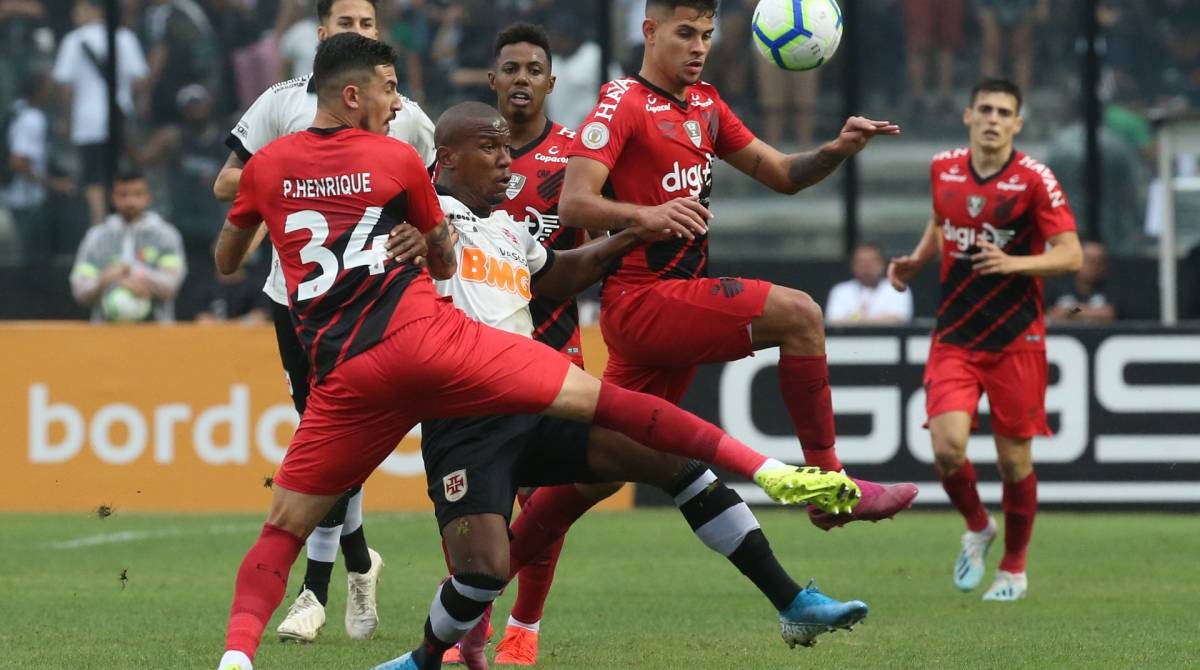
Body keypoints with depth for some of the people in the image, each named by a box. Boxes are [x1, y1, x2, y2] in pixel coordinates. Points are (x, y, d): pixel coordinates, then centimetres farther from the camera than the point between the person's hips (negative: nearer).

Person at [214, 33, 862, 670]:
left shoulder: (265, 167, 12)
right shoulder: (396, 158, 9)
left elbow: (225, 262, 27)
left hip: (346, 377, 2)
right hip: (429, 335, -2)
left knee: (282, 530, 9)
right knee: (605, 401, 1)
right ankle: (772, 471, -6)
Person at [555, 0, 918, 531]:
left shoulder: (704, 104, 17)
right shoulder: (624, 104, -9)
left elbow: (782, 174, 17)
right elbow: (572, 205, -20)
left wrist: (837, 150, -3)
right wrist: (644, 215, -38)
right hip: (642, 299, -9)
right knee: (798, 315, -20)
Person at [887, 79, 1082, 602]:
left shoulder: (1033, 180, -9)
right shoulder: (944, 169, 4)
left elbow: (1070, 254, -13)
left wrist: (1015, 263, -28)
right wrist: (917, 260, 8)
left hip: (1016, 339, -2)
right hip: (954, 338, 2)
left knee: (1014, 460, 3)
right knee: (947, 447, -15)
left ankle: (1014, 568, 25)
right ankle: (977, 527, 17)